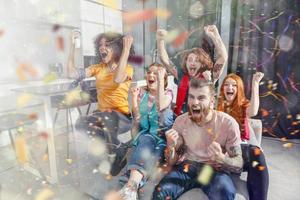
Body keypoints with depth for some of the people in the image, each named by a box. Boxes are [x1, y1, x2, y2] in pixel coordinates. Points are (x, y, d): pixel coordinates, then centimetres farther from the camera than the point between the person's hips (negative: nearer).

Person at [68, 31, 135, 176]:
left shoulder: (127, 68, -5)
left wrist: (126, 49, -27)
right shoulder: (98, 68, 11)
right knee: (81, 123, -23)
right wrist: (73, 46, 1)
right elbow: (72, 72, 0)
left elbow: (117, 79, -30)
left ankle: (117, 151, -7)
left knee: (107, 117, -37)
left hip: (123, 117, -5)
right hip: (103, 115, 5)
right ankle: (118, 148, -9)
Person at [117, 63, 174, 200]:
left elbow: (161, 106, -21)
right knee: (145, 142, -31)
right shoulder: (142, 93, 10)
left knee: (146, 147, -31)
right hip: (145, 134, 2)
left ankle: (131, 186, -45)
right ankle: (132, 187, -42)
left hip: (162, 135, -2)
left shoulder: (167, 93, 4)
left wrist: (160, 80, -20)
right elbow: (137, 120, 4)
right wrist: (134, 98, -6)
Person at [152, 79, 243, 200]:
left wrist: (221, 158, -31)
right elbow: (172, 162, 0)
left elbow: (238, 164, -8)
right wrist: (171, 146, -23)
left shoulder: (228, 123, -15)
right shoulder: (181, 121, -6)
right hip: (187, 166, 2)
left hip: (215, 169, -1)